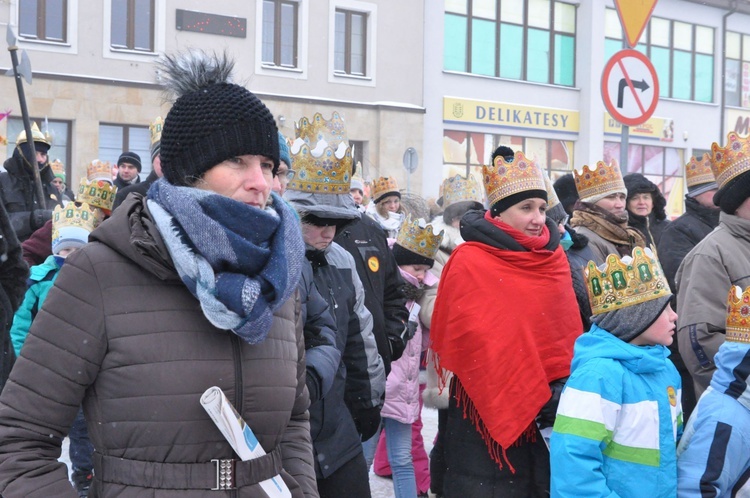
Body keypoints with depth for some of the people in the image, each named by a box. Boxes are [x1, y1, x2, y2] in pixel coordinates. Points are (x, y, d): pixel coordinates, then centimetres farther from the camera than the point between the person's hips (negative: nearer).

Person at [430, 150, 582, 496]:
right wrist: (527, 397, -19)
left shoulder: (554, 258, 8)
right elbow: (473, 341, -16)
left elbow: (569, 329, 10)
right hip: (489, 410, -5)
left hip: (549, 413, 5)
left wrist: (566, 387, -4)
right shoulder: (469, 262, -10)